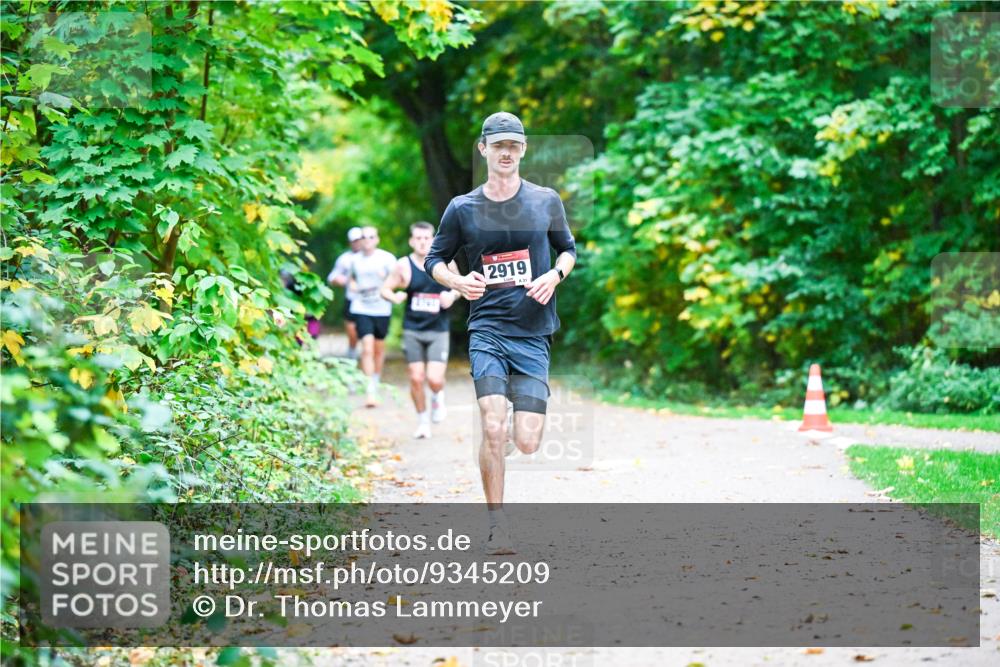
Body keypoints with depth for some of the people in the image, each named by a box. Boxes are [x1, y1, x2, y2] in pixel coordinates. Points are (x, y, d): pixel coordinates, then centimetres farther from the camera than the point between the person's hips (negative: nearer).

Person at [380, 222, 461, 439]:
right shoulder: (404, 265, -3)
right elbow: (385, 289, 5)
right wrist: (394, 297, -16)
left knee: (434, 378, -13)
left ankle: (438, 398, 23)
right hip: (413, 330, 1)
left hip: (438, 331, -1)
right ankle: (423, 420, 20)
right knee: (416, 378, 1)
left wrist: (452, 295, -10)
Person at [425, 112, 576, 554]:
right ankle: (497, 525, -6)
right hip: (487, 330, -1)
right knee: (493, 429, -18)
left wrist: (555, 275, -3)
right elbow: (434, 259, 12)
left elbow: (568, 249, 19)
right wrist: (458, 282, -9)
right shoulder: (462, 208, 3)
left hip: (533, 334, 1)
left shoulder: (546, 202, 6)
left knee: (527, 443, -5)